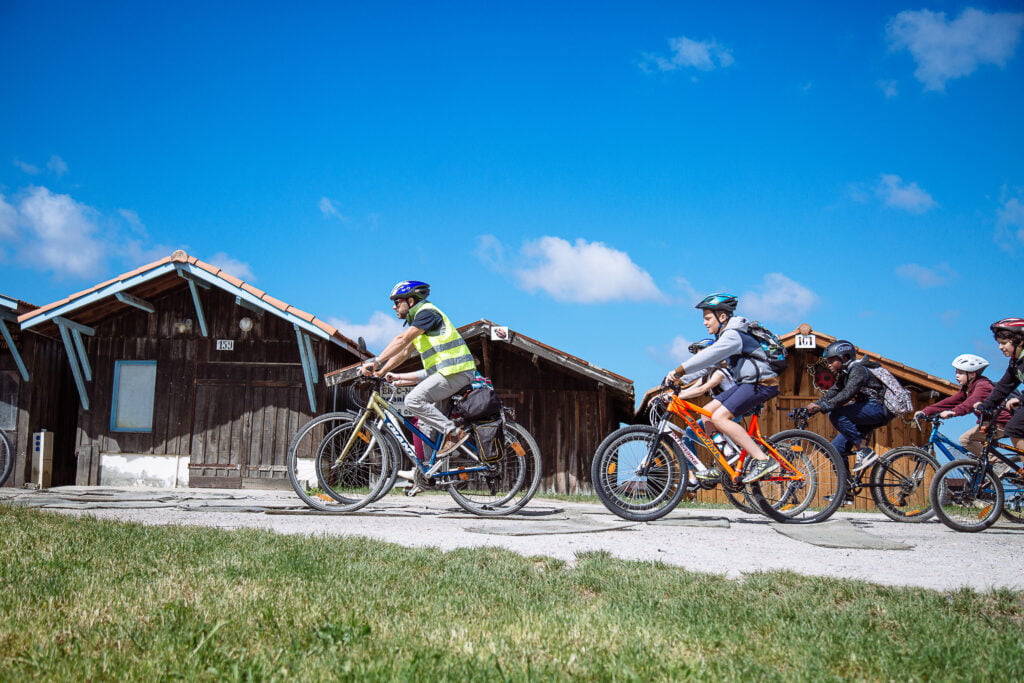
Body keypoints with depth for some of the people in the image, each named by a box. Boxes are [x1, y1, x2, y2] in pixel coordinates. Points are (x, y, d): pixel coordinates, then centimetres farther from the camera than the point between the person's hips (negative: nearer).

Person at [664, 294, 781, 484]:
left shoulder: (733, 336, -18)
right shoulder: (725, 335, 15)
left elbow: (707, 357, -29)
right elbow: (707, 361, 17)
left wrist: (677, 372, -31)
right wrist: (680, 379, 9)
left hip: (762, 383, -10)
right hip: (747, 383, 10)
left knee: (719, 417, -21)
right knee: (707, 413, 4)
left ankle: (763, 460, -20)